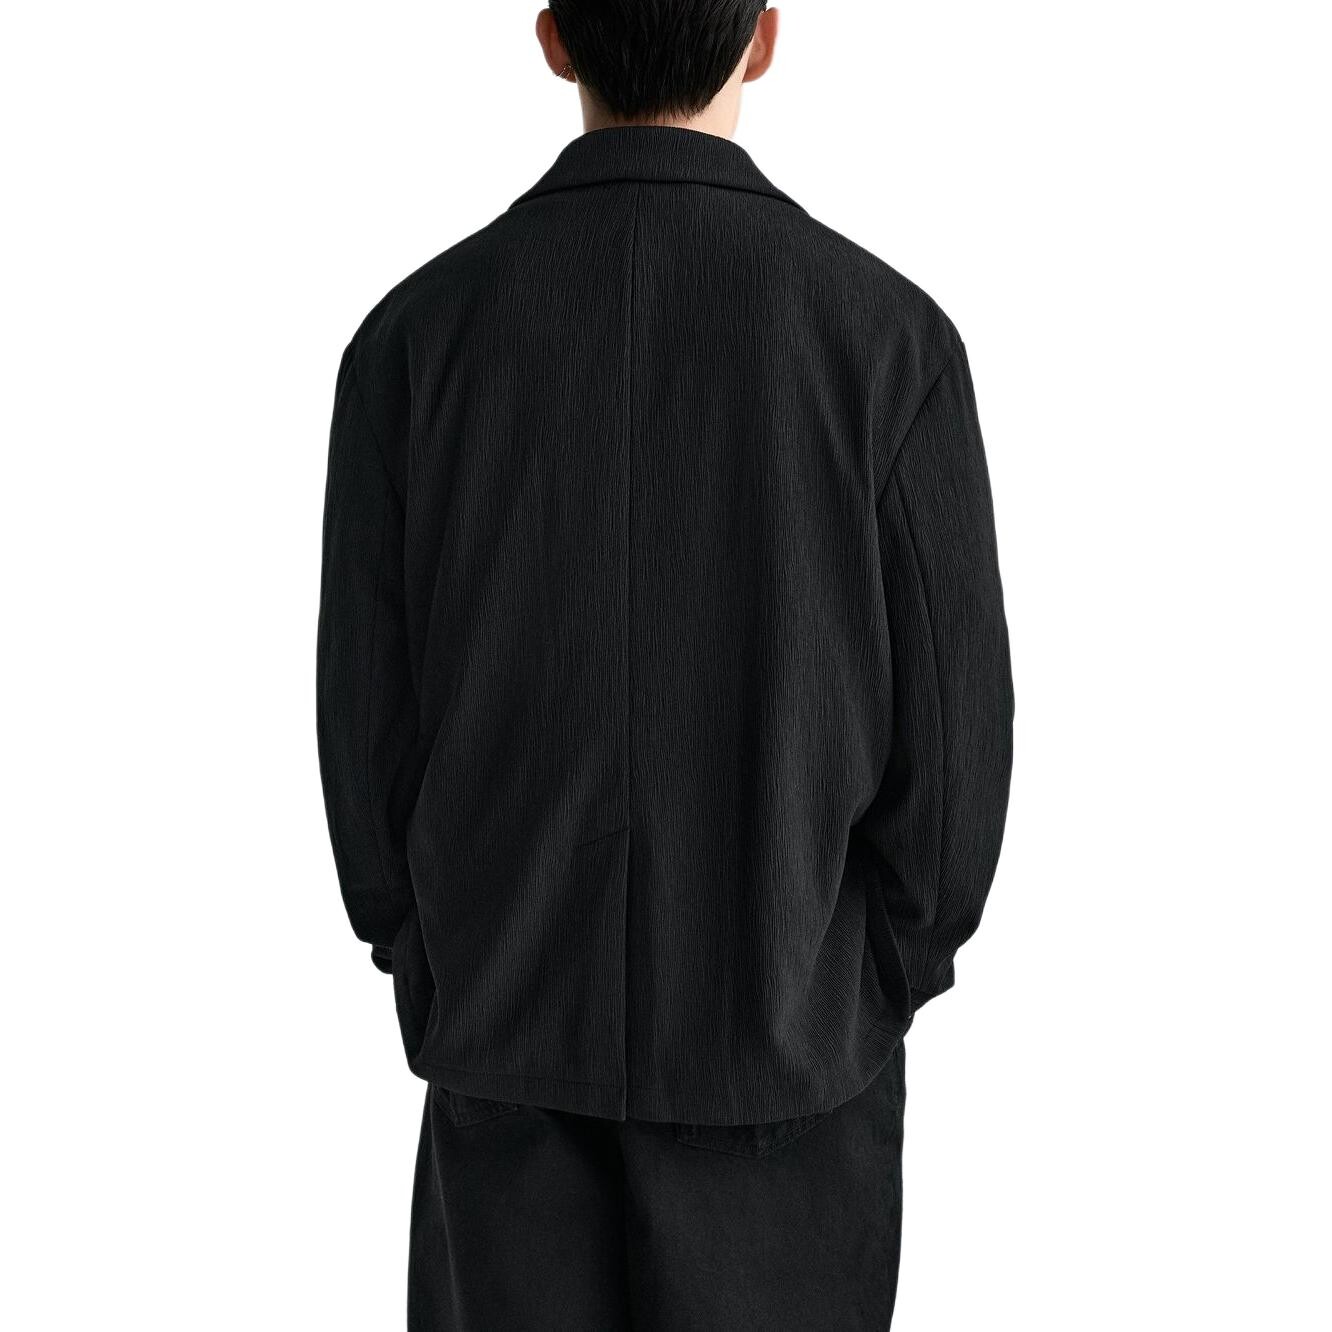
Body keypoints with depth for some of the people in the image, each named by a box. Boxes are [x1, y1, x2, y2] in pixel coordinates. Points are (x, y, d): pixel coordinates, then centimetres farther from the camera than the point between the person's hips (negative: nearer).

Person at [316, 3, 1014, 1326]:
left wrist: (430, 977, 10)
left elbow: (366, 707, -4)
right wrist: (884, 991, 5)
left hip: (513, 1029, 2)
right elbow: (952, 716, -10)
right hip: (785, 1036, -1)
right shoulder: (890, 334, -12)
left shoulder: (416, 330, -8)